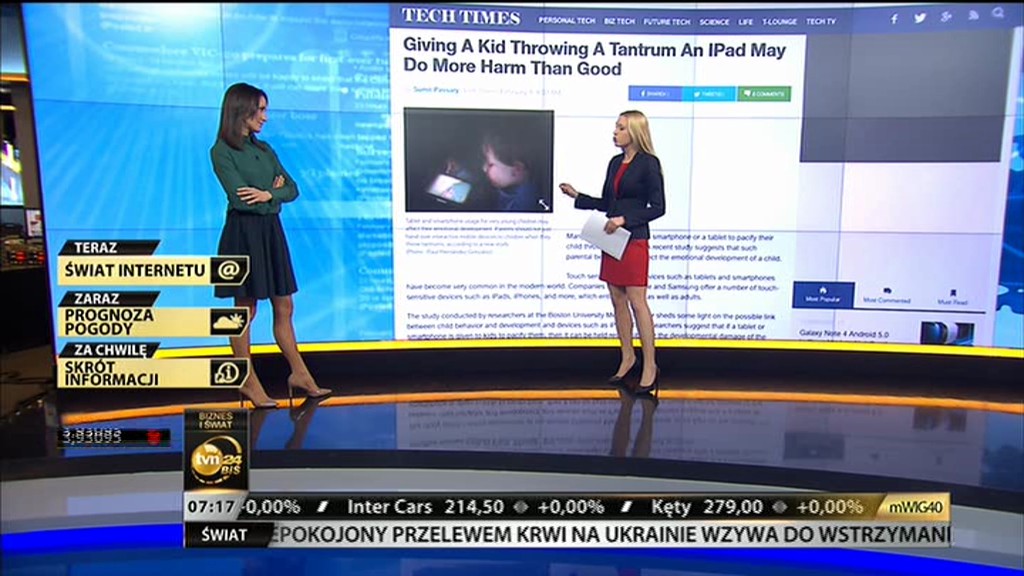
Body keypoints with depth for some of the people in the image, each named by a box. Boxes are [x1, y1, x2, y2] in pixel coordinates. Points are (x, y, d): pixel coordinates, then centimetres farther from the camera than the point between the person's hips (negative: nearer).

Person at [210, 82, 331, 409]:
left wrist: (268, 194, -11)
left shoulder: (264, 149, 13)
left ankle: (299, 374, 16)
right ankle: (248, 381, 14)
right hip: (243, 235, -6)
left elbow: (292, 189, 7)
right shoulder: (221, 151, -7)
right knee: (246, 310, 2)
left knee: (284, 307, 9)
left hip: (271, 232, 7)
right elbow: (240, 199, -16)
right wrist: (273, 192, -4)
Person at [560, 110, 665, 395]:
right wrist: (577, 196, 7)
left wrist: (624, 219, -18)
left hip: (634, 240, -7)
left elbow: (658, 207, -11)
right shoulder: (615, 162, 13)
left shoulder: (649, 163, -9)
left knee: (637, 302, -5)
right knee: (617, 300, 11)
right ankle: (627, 356, 24)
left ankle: (650, 366, 5)